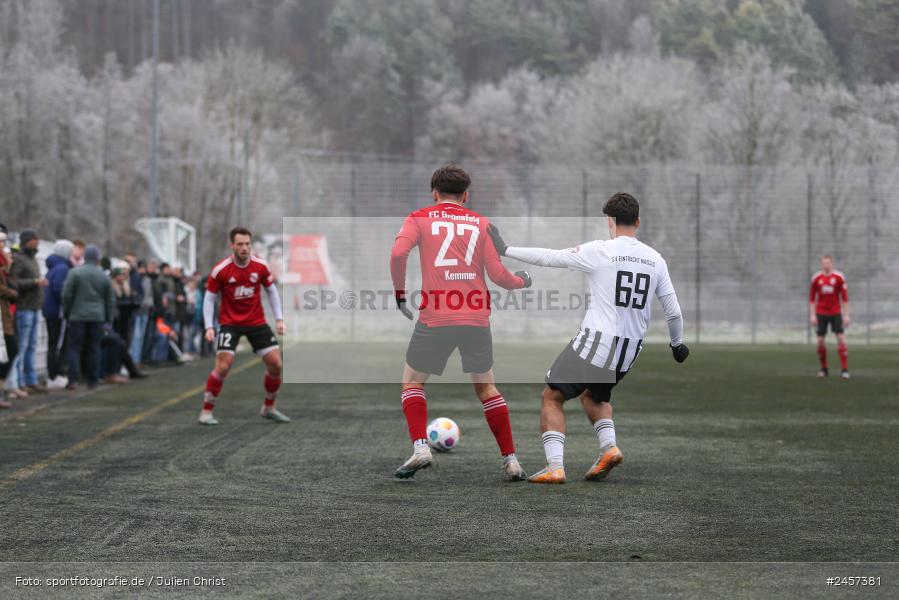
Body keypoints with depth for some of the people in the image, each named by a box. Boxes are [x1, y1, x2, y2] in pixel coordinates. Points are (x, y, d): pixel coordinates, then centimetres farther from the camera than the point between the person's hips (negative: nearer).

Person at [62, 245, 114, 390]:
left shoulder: (75, 273, -5)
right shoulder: (104, 277, 6)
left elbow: (66, 295, -6)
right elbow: (110, 300, 11)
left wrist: (66, 313, 7)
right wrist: (108, 320, 19)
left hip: (78, 316, -3)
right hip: (97, 317, 3)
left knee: (73, 347, 0)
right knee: (94, 349, 9)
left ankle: (73, 379, -10)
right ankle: (92, 380, 9)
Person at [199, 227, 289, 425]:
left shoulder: (260, 266, -6)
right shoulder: (221, 270, -14)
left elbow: (271, 291, 9)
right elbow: (209, 298, -5)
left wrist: (279, 319, 4)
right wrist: (209, 327, -13)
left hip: (257, 322, 3)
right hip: (230, 322, -3)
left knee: (275, 363, -2)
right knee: (223, 366, -17)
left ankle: (269, 408, 18)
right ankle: (206, 412, -4)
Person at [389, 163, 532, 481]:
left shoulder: (420, 217, 7)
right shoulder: (481, 223, 11)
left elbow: (398, 254, -11)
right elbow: (498, 274, 5)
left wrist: (400, 294, 2)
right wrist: (521, 281, 26)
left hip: (435, 318, -2)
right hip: (477, 319, 2)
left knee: (412, 383, 14)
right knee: (486, 387, 17)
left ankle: (420, 448, -5)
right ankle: (511, 460, 14)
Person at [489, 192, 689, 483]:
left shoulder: (601, 251, -10)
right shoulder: (656, 260, 4)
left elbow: (549, 258, -6)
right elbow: (673, 311, 8)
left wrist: (506, 250, 4)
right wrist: (677, 344, 26)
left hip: (595, 344, -6)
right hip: (630, 350, 6)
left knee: (552, 397, 7)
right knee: (593, 395, 31)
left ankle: (555, 467, -7)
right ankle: (609, 447, 8)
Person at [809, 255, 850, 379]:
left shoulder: (839, 277, -3)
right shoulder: (816, 278, 1)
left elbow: (844, 297, 0)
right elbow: (812, 298, 7)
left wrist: (846, 315, -3)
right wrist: (812, 315, 2)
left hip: (836, 313, -1)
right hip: (821, 313, 1)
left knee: (841, 338, -10)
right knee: (820, 340, 1)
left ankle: (844, 369, -7)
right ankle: (823, 369, 15)